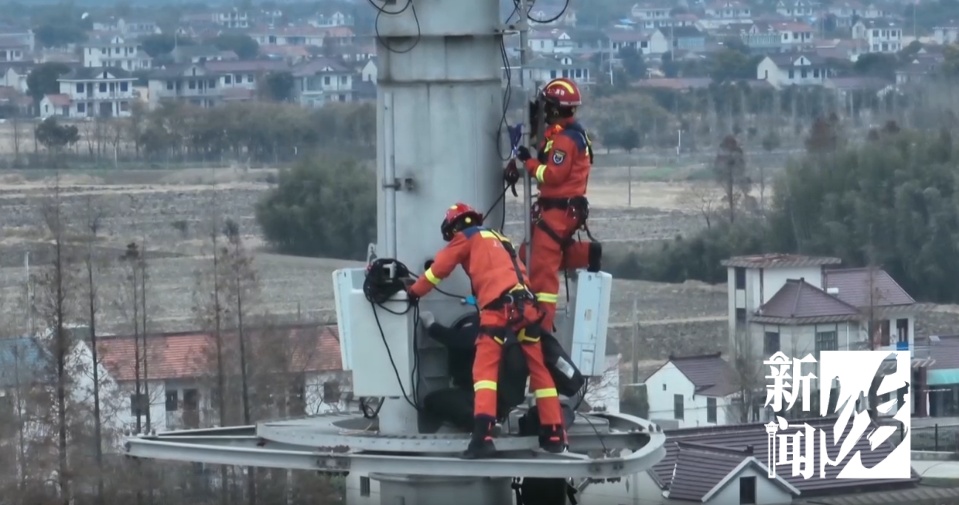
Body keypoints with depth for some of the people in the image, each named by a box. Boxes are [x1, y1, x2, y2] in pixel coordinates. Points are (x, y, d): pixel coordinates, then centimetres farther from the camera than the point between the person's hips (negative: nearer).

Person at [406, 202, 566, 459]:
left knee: (485, 368, -11)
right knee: (539, 369, 13)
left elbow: (439, 268, 15)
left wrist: (414, 291, 28)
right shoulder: (498, 238, 33)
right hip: (527, 303, 6)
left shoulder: (466, 238, 14)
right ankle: (554, 435, 14)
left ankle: (483, 435, -26)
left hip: (499, 306, -6)